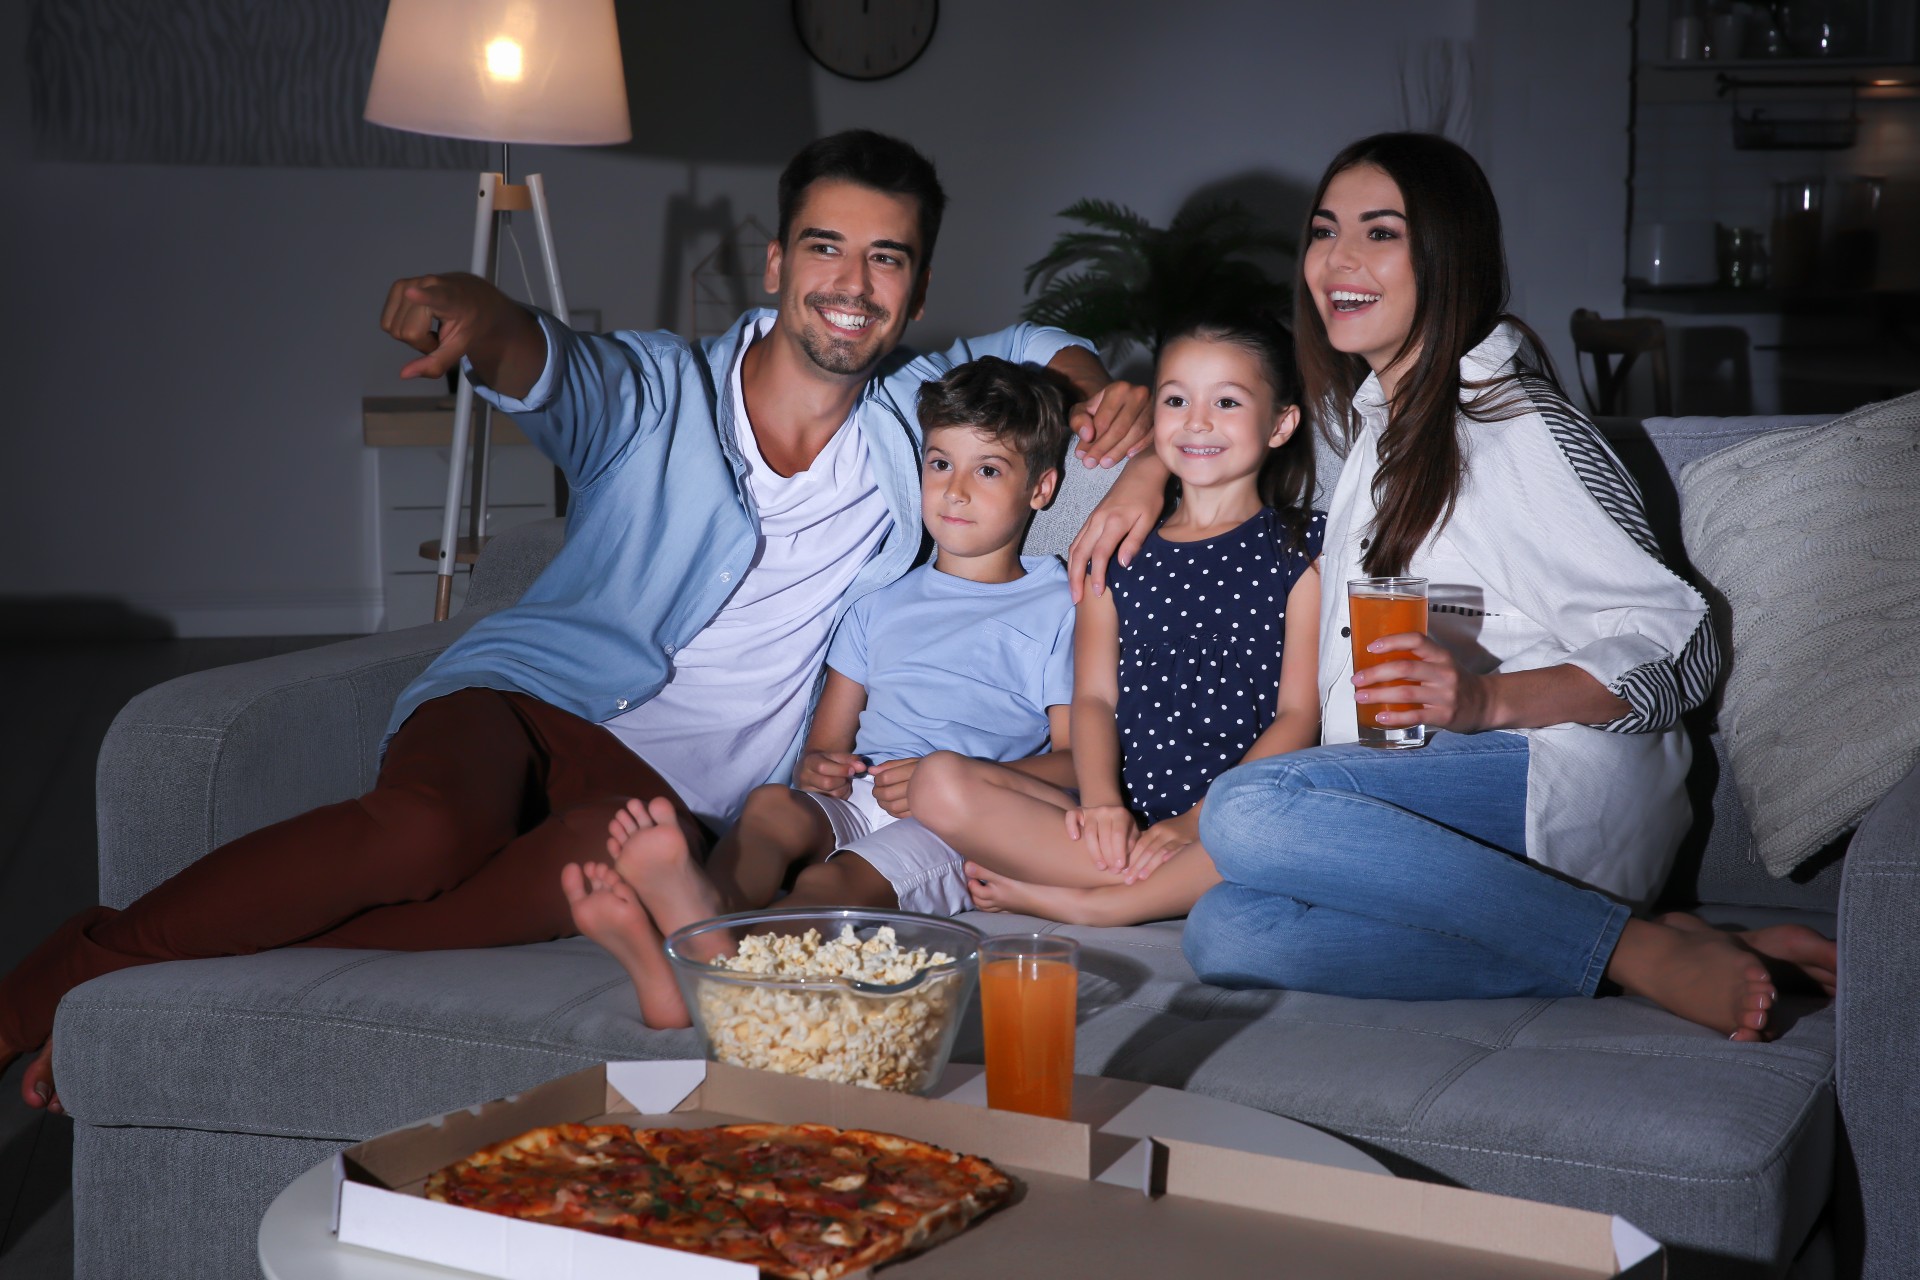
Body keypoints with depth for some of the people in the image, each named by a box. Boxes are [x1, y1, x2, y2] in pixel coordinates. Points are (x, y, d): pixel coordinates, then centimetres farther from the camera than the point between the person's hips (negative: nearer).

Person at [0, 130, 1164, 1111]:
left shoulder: (915, 419, 15)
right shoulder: (659, 392, 3)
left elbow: (1033, 348, 29)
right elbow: (548, 365, -18)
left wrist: (1103, 397, 4)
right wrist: (478, 317, -44)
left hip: (675, 779, 2)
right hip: (527, 689, -1)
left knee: (611, 853, -39)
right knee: (428, 831, -38)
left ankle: (218, 985, -30)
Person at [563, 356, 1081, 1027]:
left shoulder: (1056, 610, 14)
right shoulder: (882, 601, 29)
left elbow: (1078, 759, 3)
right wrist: (817, 764, -2)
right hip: (854, 799, 4)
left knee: (838, 880, -36)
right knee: (771, 803, -32)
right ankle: (709, 908, -67)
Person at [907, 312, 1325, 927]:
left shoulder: (1301, 548, 6)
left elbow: (1300, 713, -2)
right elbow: (1094, 696, 9)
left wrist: (1198, 822, -15)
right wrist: (1101, 802, -13)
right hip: (1123, 814, 3)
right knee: (940, 782, -19)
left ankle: (1074, 904, -24)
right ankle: (1183, 889, -21)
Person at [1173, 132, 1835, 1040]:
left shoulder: (1517, 425, -6)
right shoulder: (1372, 412, 19)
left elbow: (1679, 647, -10)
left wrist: (1489, 700, -23)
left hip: (1563, 773, -7)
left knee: (1247, 810, -34)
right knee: (1223, 937, -26)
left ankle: (1646, 951, -26)